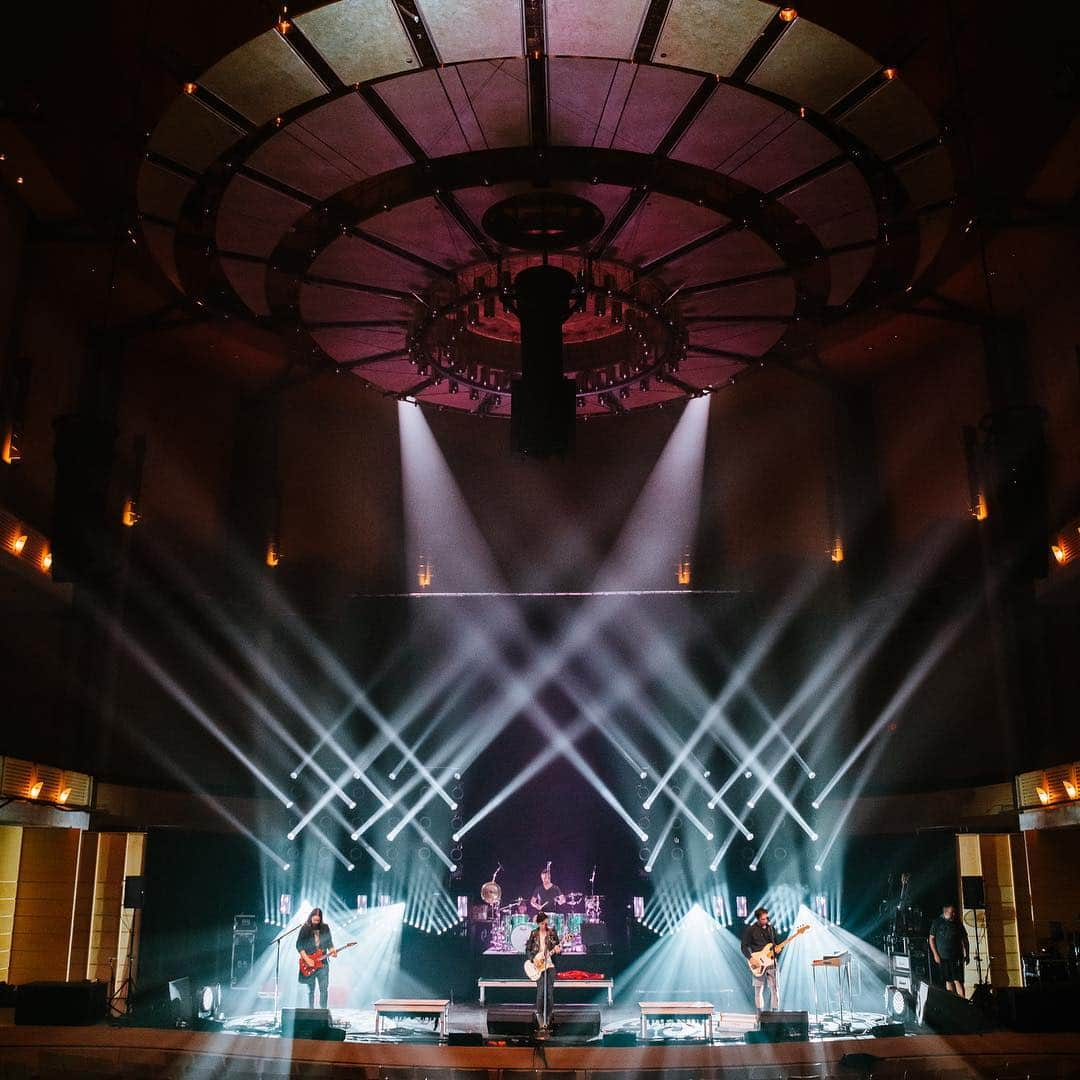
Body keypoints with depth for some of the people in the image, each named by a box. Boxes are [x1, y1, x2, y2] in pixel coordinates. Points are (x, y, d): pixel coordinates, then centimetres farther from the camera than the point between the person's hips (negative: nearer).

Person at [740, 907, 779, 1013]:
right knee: (759, 990, 0)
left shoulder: (770, 928, 9)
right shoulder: (750, 930, -5)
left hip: (771, 963, 4)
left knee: (774, 989, 1)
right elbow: (744, 946, -3)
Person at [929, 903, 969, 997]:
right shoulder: (937, 922, 2)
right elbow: (931, 938, 5)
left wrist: (966, 954, 8)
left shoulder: (958, 923, 6)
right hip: (943, 957, 1)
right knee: (948, 981, 8)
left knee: (958, 981, -10)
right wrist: (935, 954, -2)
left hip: (956, 957, -1)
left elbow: (964, 939, 14)